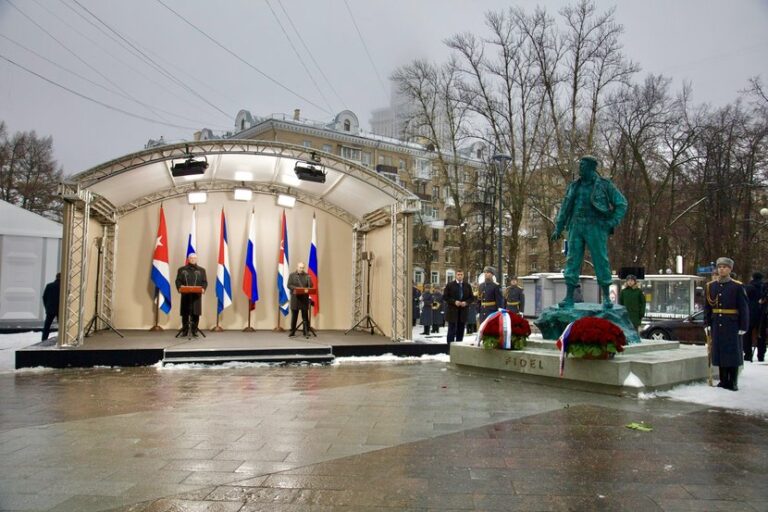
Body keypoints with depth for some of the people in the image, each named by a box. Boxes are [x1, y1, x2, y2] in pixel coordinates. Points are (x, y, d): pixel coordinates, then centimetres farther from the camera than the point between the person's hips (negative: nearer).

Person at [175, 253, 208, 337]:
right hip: (185, 295, 0)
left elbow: (204, 282, 7)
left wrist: (203, 288, -12)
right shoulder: (182, 270, 12)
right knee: (185, 313, 1)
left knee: (195, 313, -2)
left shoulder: (201, 270, 13)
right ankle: (185, 331, 10)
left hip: (196, 295, 0)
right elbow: (178, 281, 5)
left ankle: (194, 331, 6)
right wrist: (179, 287, -15)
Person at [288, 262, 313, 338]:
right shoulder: (292, 275, 6)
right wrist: (296, 288, -18)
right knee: (294, 316, 5)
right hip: (295, 298, 0)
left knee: (305, 316, 1)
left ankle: (306, 332, 7)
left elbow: (310, 286, 3)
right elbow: (289, 285, -1)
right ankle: (292, 332, 14)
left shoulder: (307, 276, 7)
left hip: (304, 298, 0)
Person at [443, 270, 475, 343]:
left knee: (461, 331, 7)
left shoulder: (467, 286, 9)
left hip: (463, 311, 3)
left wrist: (466, 302, -9)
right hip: (452, 311, -3)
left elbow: (472, 298, 10)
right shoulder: (450, 285, 1)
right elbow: (445, 297, -2)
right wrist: (454, 302, -14)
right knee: (452, 331, -4)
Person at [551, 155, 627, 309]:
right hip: (576, 227, 4)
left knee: (601, 261, -2)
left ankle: (606, 298, 8)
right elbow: (565, 208, 17)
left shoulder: (604, 185, 1)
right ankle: (569, 298, 2)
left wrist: (613, 223, -7)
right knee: (572, 261, 0)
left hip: (596, 228, -3)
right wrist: (558, 228, 13)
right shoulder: (574, 186, 13)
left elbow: (621, 204, 4)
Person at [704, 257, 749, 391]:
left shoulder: (737, 287, -3)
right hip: (717, 325, 3)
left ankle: (733, 382, 11)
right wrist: (707, 324, 4)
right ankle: (723, 380, 16)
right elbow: (707, 307, 10)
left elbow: (744, 308, -4)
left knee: (733, 353, 2)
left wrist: (743, 327, -8)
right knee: (719, 352, 6)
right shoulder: (711, 286, 7)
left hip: (732, 326, -3)